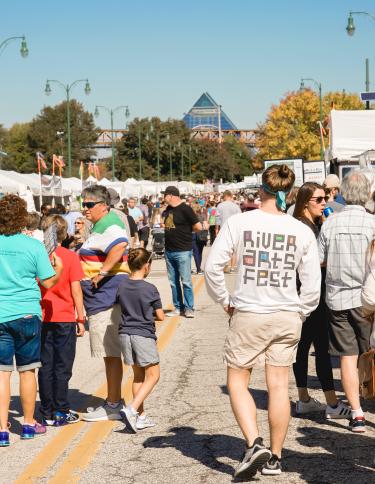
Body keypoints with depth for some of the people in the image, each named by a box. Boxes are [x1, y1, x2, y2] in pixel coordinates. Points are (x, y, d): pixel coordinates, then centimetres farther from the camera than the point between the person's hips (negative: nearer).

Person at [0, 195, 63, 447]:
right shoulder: (33, 246, -7)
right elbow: (48, 282, -3)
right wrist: (58, 268, 16)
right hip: (27, 314, 0)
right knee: (27, 370, 12)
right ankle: (29, 424, 23)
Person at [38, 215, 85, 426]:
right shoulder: (71, 257, -7)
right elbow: (76, 290, -7)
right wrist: (81, 318, 0)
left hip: (43, 319, 3)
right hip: (65, 318, -3)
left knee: (45, 367, 7)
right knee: (62, 367, 3)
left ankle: (47, 413, 11)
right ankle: (61, 412, 6)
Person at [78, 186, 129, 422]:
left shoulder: (109, 225, -15)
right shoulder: (101, 225, 19)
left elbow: (119, 246, -36)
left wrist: (102, 273, -28)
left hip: (107, 294, -11)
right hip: (103, 295, 11)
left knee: (111, 352, -5)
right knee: (110, 352, 17)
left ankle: (113, 406, 1)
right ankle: (114, 400, 25)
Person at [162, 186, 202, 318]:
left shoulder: (185, 209, -10)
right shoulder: (168, 209, 12)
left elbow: (198, 227, -12)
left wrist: (186, 230, 0)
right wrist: (163, 226, 10)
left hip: (183, 251, -8)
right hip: (169, 251, 8)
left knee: (186, 281, -3)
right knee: (173, 281, 10)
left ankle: (189, 308, 3)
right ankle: (178, 307, 16)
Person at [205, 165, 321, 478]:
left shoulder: (238, 223, -8)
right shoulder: (302, 231, -3)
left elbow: (212, 266, -10)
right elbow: (313, 284, -2)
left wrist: (225, 301, 5)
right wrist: (299, 313, 13)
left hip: (248, 314, -2)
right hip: (287, 317, 2)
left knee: (237, 382, 11)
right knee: (279, 386, 10)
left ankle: (254, 444, -6)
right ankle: (275, 458, 18)